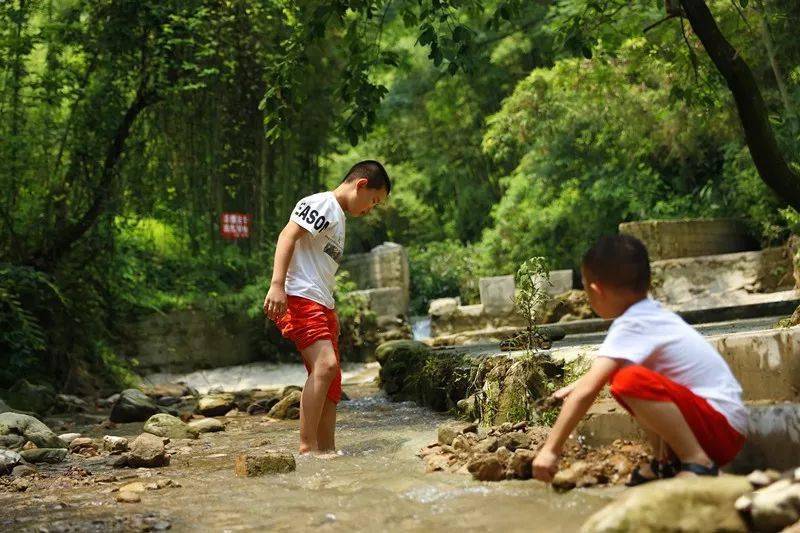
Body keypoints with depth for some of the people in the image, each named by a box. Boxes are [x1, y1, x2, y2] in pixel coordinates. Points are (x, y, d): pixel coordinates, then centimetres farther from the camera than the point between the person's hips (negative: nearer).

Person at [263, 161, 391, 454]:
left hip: (321, 306, 11)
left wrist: (331, 315, 26)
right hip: (299, 298, -11)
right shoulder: (322, 203, -4)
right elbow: (287, 236, -18)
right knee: (325, 365, -26)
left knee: (332, 383, 10)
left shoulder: (338, 217, 26)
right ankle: (307, 447, -27)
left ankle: (327, 452, 15)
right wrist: (277, 284, -30)